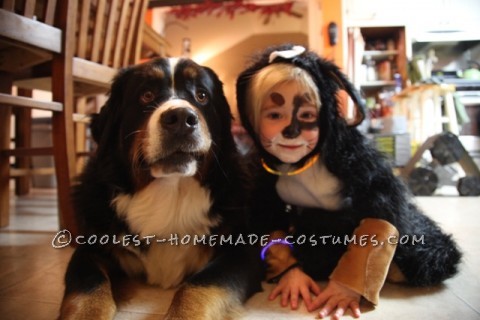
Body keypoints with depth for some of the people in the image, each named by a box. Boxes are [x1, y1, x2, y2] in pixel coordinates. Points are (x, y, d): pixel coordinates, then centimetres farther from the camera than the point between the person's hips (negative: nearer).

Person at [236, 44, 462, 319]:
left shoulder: (347, 146, -30)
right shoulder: (258, 166, -19)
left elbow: (382, 212, -31)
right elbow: (268, 224, -10)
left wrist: (352, 280, -37)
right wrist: (288, 268, -24)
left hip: (362, 229, -3)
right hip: (317, 239, 4)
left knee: (426, 264, -16)